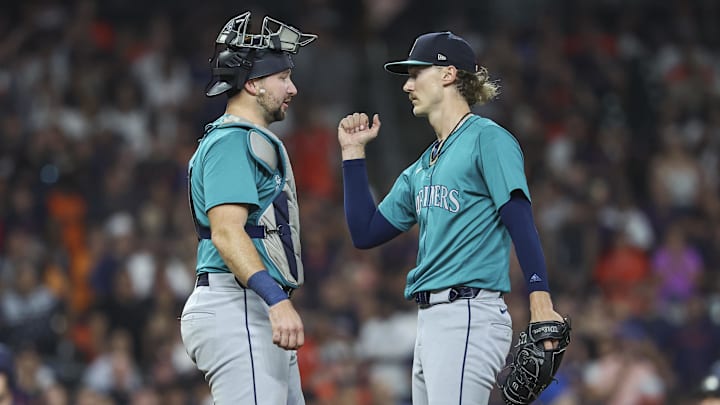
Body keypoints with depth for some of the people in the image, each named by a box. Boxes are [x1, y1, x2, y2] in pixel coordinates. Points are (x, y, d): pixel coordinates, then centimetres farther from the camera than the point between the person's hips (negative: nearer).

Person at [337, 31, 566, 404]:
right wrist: (353, 153, 20)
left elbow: (521, 223, -13)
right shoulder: (422, 167, 22)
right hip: (429, 318, 9)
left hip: (469, 317, -9)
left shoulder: (487, 139, -3)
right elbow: (366, 233, 21)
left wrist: (540, 303, -24)